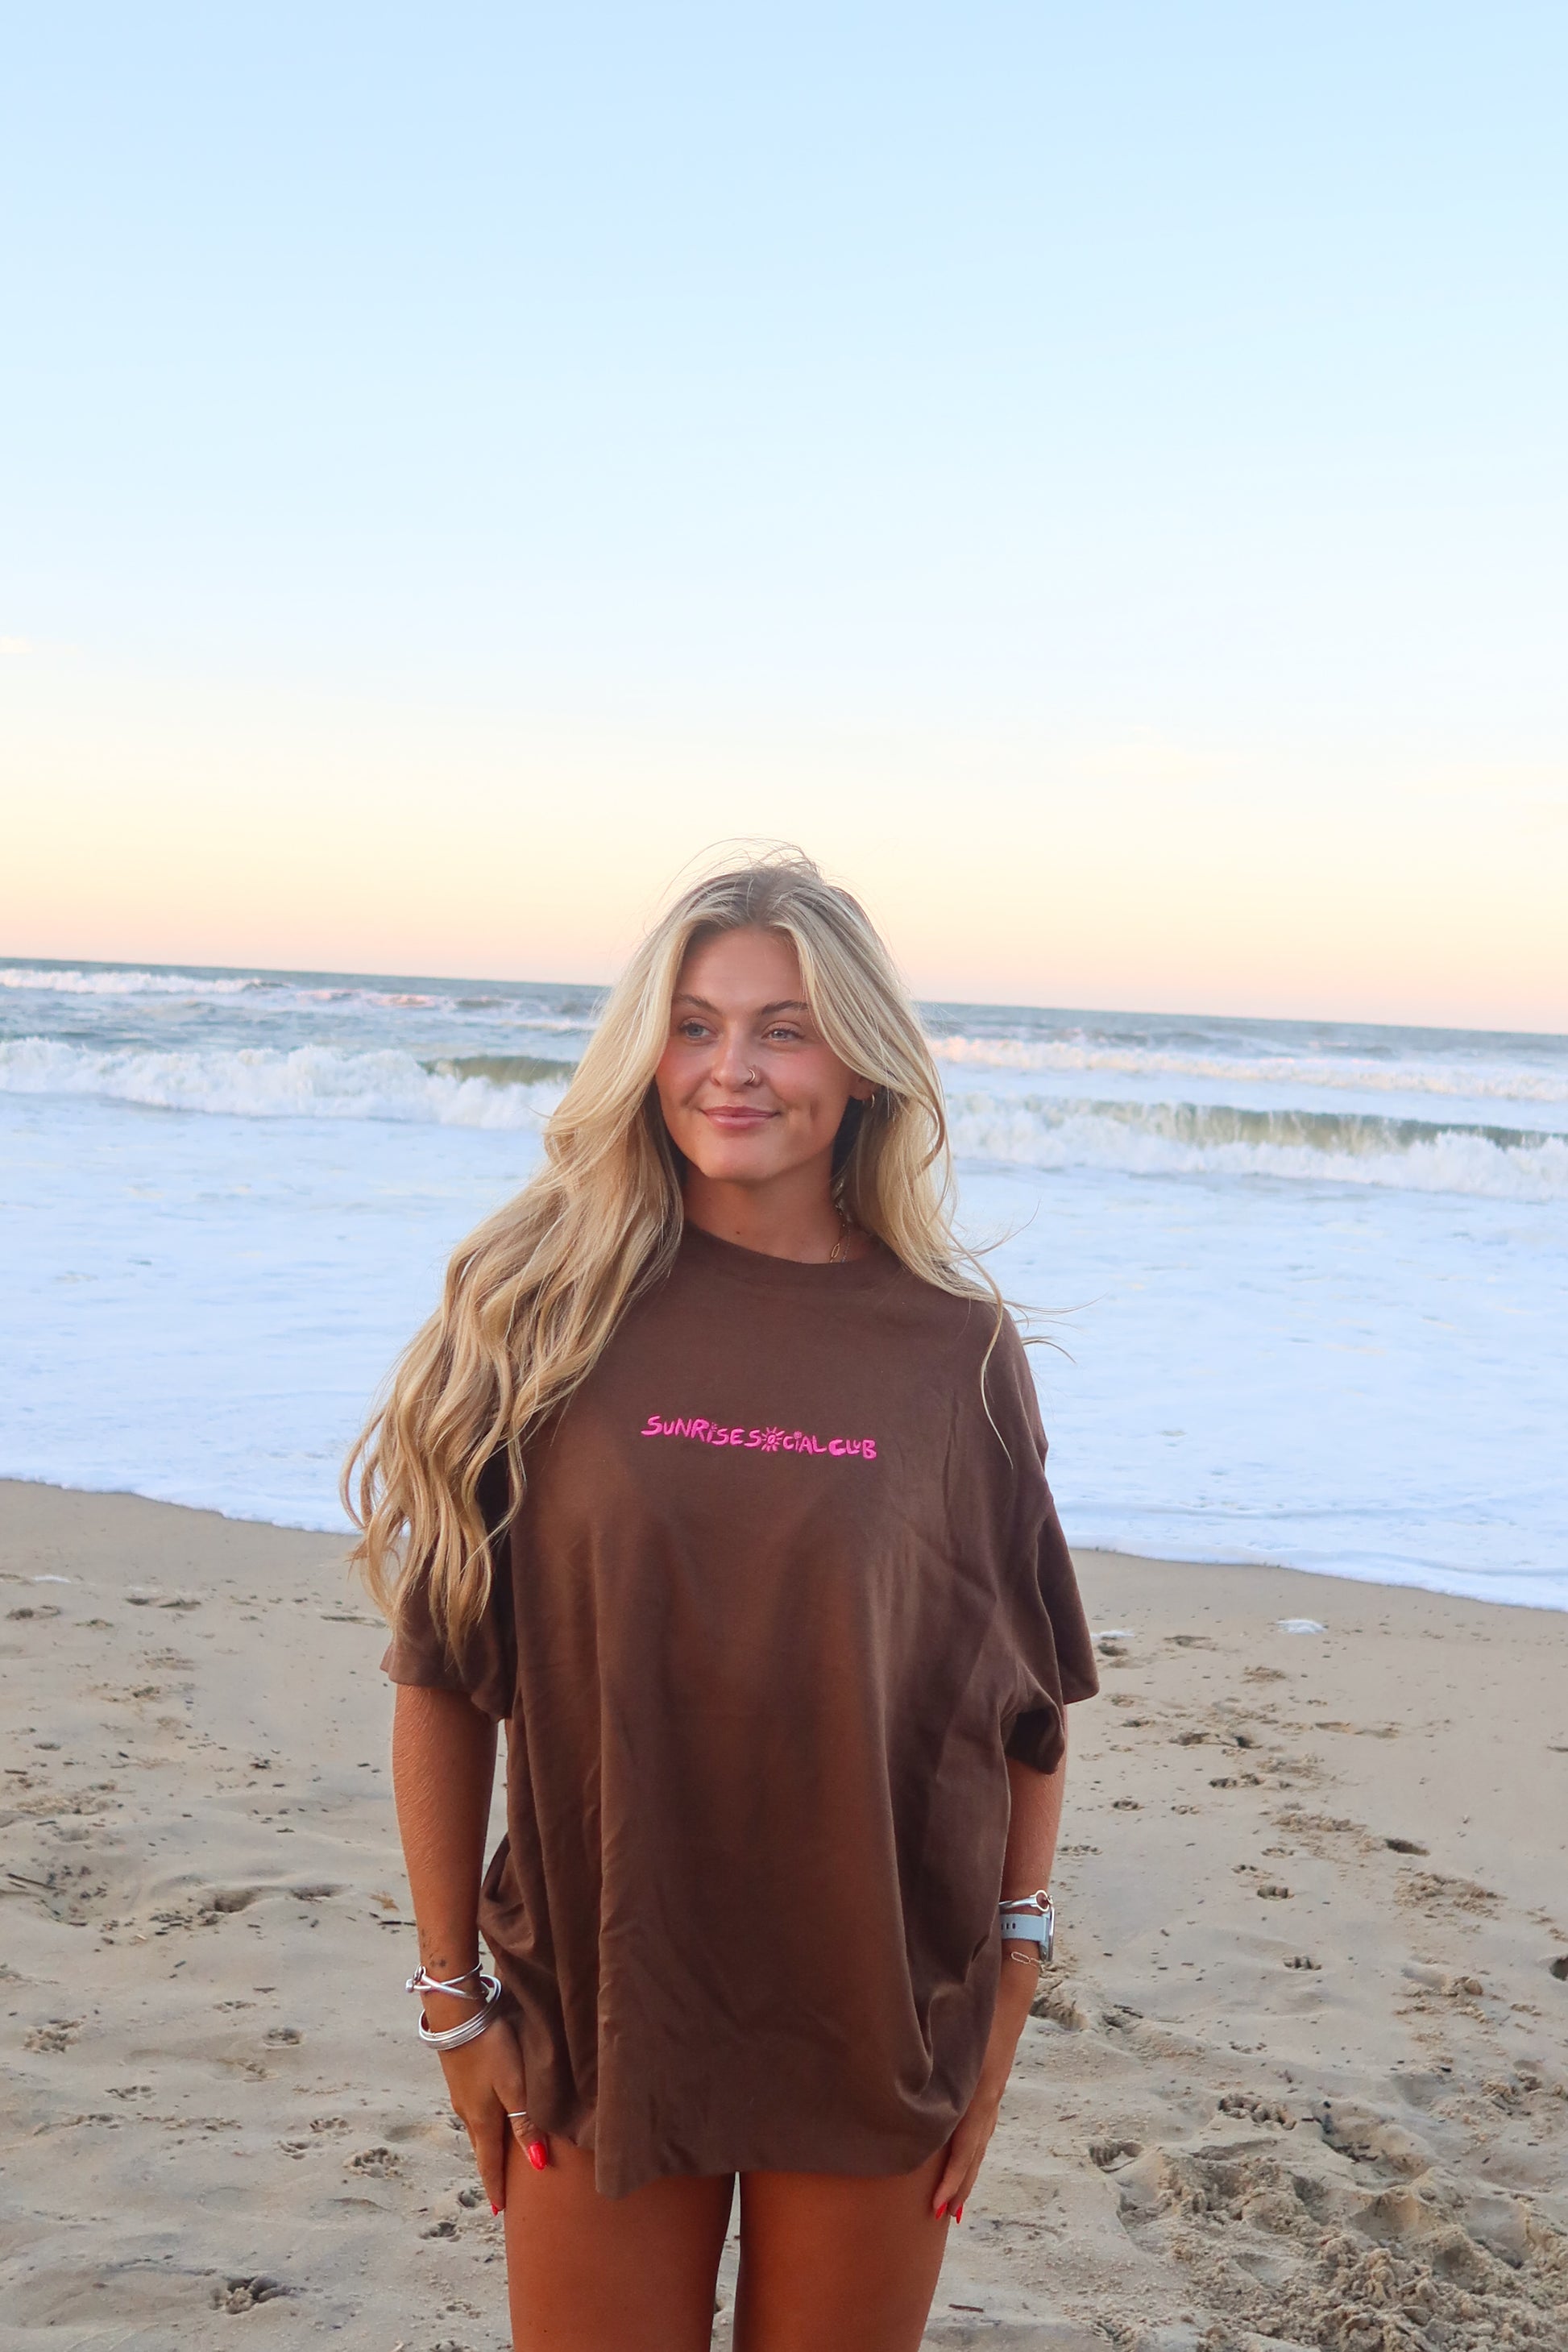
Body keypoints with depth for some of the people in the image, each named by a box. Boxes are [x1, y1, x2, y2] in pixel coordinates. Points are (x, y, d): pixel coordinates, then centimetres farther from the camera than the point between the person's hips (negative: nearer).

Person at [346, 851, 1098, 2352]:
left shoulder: (953, 1344, -3)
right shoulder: (540, 1312, -5)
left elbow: (1028, 1693, 3)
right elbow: (442, 1676, -3)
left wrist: (1010, 1975, 1)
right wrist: (451, 1994, -1)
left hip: (876, 2024, 1)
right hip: (596, 2008, 0)